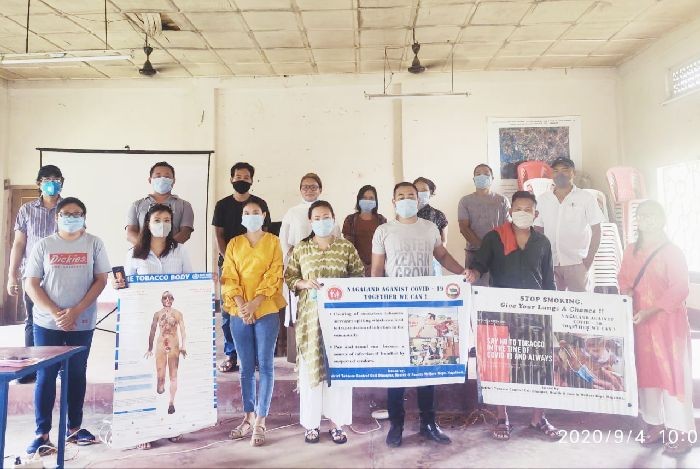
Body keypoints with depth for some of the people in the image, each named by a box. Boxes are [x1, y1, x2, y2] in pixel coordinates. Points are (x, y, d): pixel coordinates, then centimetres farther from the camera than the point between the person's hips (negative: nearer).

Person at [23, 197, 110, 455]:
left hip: (82, 323, 0)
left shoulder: (94, 244, 1)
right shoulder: (44, 245, 2)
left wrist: (75, 311, -13)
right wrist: (55, 313, -13)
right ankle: (42, 433, 15)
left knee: (76, 374, 11)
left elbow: (100, 280, -3)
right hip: (47, 322, 0)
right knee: (46, 376, 5)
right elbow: (31, 283, -1)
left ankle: (74, 427, 23)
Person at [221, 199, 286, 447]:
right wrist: (241, 305, -11)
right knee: (246, 366, 9)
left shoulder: (273, 242, 4)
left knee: (265, 365, 0)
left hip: (266, 311, -2)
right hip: (239, 312, 3)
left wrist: (254, 304, -15)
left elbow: (274, 276, -5)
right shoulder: (234, 244, 11)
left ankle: (260, 421, 7)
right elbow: (228, 277, 3)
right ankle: (249, 416, 21)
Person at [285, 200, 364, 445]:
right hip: (310, 314, 0)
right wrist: (303, 283, -11)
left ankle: (337, 422, 17)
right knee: (310, 366, 4)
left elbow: (359, 276, 5)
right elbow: (289, 277, 7)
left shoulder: (346, 247, 4)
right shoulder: (300, 248, 5)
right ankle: (312, 423, 17)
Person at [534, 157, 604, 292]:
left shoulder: (586, 198, 0)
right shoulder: (543, 199, 8)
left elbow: (596, 231, 1)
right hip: (549, 263, 3)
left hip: (576, 263, -3)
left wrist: (589, 260, -7)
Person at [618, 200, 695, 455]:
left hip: (668, 322, -5)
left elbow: (679, 289, -15)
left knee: (673, 373, 0)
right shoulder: (631, 250, 9)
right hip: (639, 321, 6)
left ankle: (682, 431, 10)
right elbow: (624, 279, 16)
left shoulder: (672, 251, -8)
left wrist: (651, 310, -22)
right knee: (646, 371, 11)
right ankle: (656, 423, 24)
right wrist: (626, 292, -6)